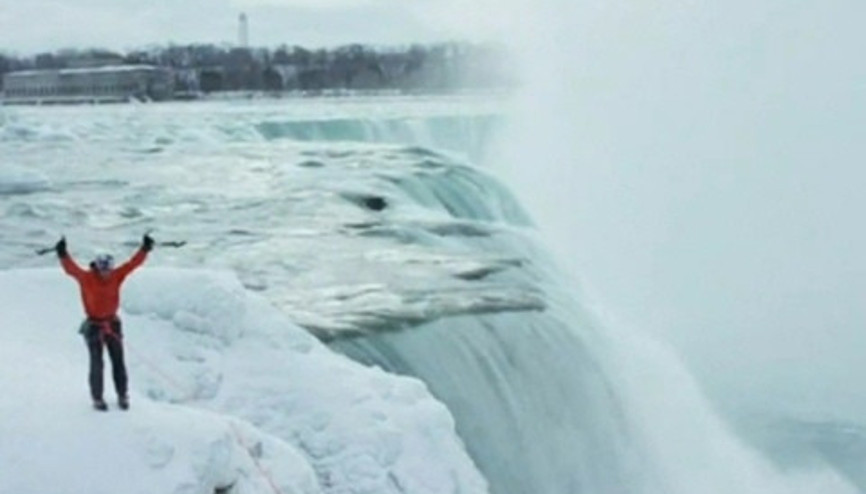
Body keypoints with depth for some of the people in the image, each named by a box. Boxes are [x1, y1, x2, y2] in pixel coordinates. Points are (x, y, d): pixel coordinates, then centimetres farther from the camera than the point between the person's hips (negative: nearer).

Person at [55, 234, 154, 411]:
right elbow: (71, 268, -29)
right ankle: (97, 398, 13)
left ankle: (122, 395, 20)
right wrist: (63, 255, -46)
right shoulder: (86, 278, -14)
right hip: (94, 326, -3)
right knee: (97, 364, 1)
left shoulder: (116, 276, -5)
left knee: (118, 362, 8)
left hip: (112, 324, 3)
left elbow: (132, 263, -9)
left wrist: (144, 249, -21)